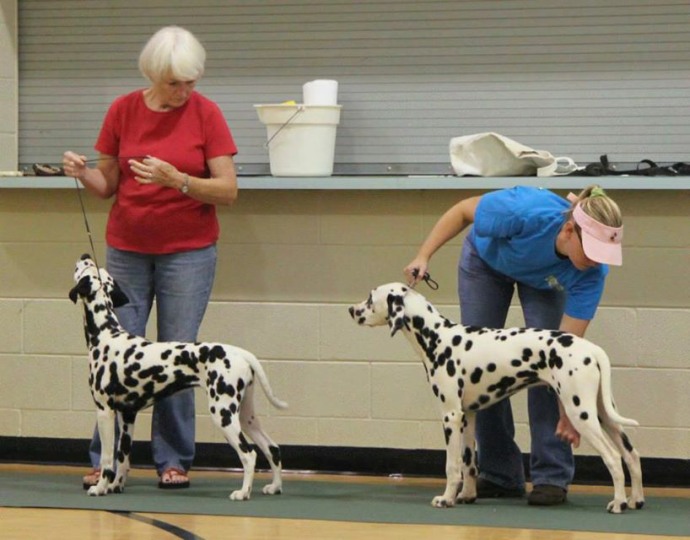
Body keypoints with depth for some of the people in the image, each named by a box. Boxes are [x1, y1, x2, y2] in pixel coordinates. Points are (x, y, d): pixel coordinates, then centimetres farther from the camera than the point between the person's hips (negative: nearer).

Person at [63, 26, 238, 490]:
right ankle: (105, 460, 4)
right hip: (127, 250, 2)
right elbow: (108, 185, 9)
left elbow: (227, 190, -8)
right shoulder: (123, 111, 1)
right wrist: (82, 173, -13)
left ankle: (174, 460, 5)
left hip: (188, 252, -2)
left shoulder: (206, 113, -5)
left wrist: (175, 179, -23)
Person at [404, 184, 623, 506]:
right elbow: (463, 211, -23)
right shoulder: (525, 213, -44)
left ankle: (552, 476, -12)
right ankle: (499, 475, 5)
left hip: (545, 282, 0)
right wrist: (424, 256, -25)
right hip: (487, 259, 0)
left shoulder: (592, 273, -36)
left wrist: (567, 411, -39)